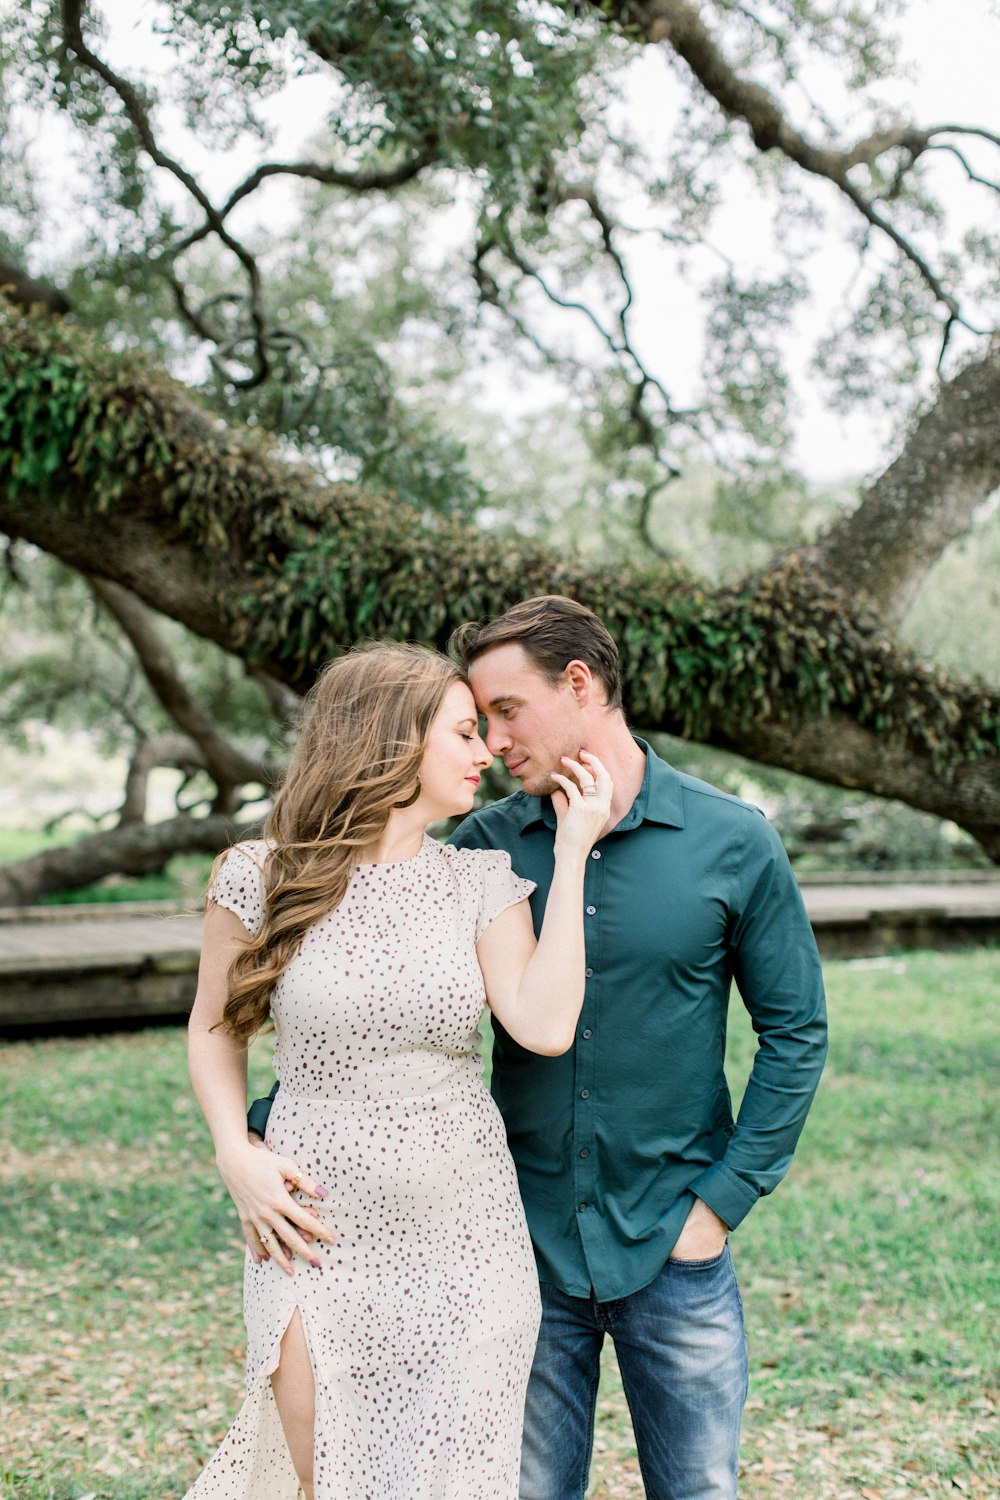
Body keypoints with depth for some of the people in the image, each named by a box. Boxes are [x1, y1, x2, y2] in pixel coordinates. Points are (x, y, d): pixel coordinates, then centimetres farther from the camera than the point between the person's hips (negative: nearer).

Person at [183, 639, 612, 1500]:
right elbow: (215, 1028, 8)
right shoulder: (260, 879, -5)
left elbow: (545, 1029, -15)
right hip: (320, 1230, -2)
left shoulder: (482, 883, 0)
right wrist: (237, 1154, -7)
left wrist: (570, 854, -10)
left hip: (464, 1238, 2)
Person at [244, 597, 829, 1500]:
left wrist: (724, 1200, -5)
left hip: (672, 1252, -1)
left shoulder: (733, 844, -6)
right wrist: (270, 1125, -11)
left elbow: (795, 1031, -1)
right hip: (528, 1246, 1)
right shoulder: (485, 848, -2)